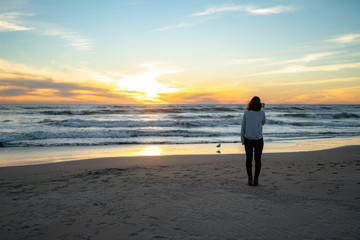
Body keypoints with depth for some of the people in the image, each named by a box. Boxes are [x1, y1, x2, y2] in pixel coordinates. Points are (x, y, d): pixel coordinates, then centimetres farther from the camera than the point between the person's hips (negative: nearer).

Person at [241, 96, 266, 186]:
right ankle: (256, 179, 10)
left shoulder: (246, 113, -4)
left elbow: (243, 127, -2)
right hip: (259, 139, 0)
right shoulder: (262, 113, -4)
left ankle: (250, 179, 10)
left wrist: (242, 140, 6)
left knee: (249, 160, 8)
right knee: (257, 160, 8)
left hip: (248, 139, 0)